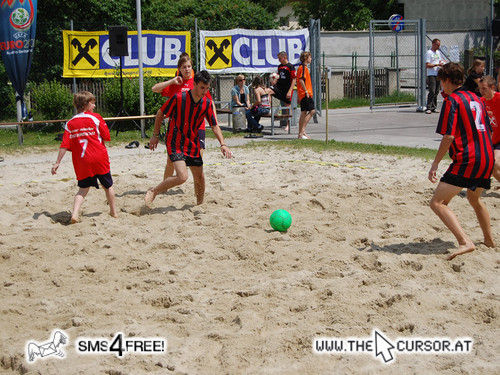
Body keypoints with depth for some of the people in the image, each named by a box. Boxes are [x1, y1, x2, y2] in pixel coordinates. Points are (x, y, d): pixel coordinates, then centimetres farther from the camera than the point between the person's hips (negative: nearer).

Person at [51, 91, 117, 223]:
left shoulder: (70, 123, 3)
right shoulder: (95, 118, -6)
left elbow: (64, 145, -1)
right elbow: (107, 137, -2)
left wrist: (57, 163, 1)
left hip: (82, 162, 2)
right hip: (100, 158, -2)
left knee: (83, 189, 8)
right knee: (108, 186, 15)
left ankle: (74, 213, -13)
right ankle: (113, 211, 27)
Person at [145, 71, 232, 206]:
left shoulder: (207, 103, -2)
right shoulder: (178, 98, -16)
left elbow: (214, 126, 7)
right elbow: (160, 114, -3)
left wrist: (222, 144, -7)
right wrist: (155, 136, 1)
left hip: (193, 144, 6)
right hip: (175, 143, -6)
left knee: (199, 178, 11)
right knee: (182, 177, -22)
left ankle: (200, 205, 35)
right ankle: (153, 192, -4)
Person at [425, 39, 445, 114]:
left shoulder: (438, 52, 18)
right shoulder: (429, 53, -6)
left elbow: (443, 60, 31)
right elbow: (427, 65, -13)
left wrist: (442, 62, 7)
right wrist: (437, 64, -15)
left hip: (438, 74, 8)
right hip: (431, 75, -8)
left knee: (436, 92, 7)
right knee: (432, 91, -15)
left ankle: (434, 107, 12)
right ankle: (428, 108, -16)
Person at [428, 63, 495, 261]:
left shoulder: (452, 100, -7)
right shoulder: (476, 98, 17)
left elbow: (448, 136, -15)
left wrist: (435, 163, -10)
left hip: (466, 160, -9)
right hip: (487, 158, 9)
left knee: (437, 202, -12)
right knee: (474, 198, 32)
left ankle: (464, 242, -27)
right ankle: (489, 241, 46)